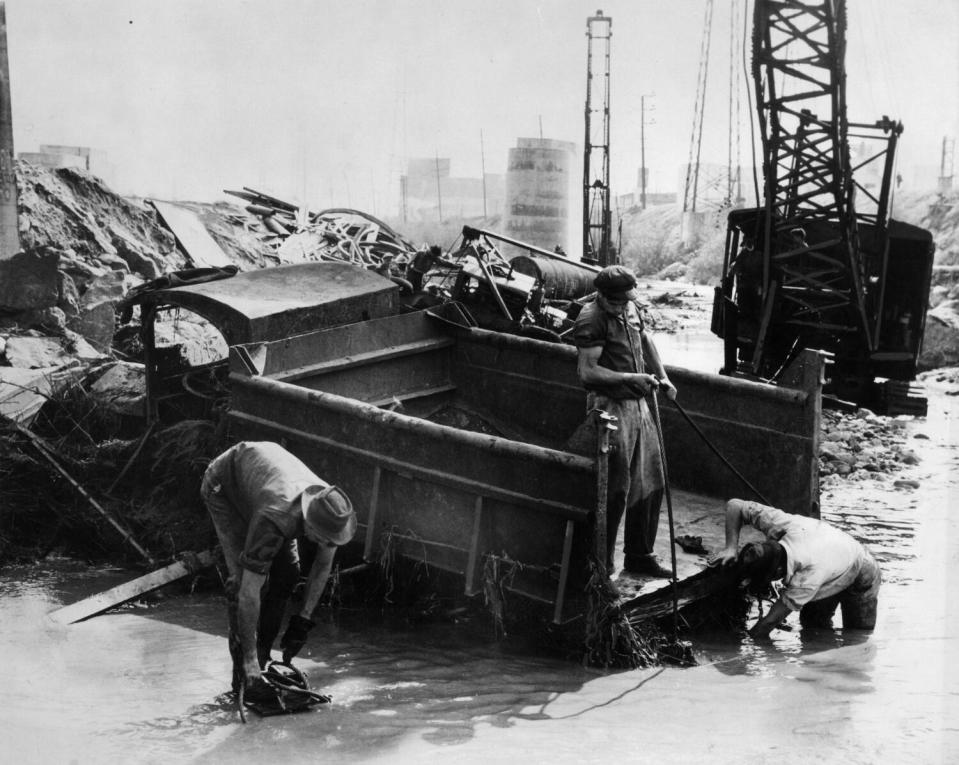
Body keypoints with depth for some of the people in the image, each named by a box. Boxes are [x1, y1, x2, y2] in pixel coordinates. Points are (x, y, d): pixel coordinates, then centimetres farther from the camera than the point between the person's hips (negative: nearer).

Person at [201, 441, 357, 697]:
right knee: (243, 577, -19)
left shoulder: (332, 511, -29)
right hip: (223, 484, -6)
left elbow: (323, 565, -7)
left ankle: (262, 659, 7)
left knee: (287, 574, -5)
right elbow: (249, 592, -41)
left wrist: (304, 619, -9)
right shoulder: (274, 519, -46)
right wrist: (249, 661, -39)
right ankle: (243, 675, -12)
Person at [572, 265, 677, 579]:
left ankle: (639, 556, 26)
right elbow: (587, 371, -22)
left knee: (649, 484, 13)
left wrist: (661, 377, 16)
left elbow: (646, 340, 26)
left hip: (638, 405, 8)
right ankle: (600, 566, 3)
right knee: (615, 491, -7)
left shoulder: (631, 310, 6)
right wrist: (631, 378, -26)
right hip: (610, 408, -8)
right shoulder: (591, 319, -17)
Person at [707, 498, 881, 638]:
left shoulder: (807, 579, -49)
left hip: (860, 579, -6)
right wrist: (731, 548, -33)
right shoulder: (780, 523, -36)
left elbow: (771, 621, -38)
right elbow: (734, 505, -23)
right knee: (811, 627, 2)